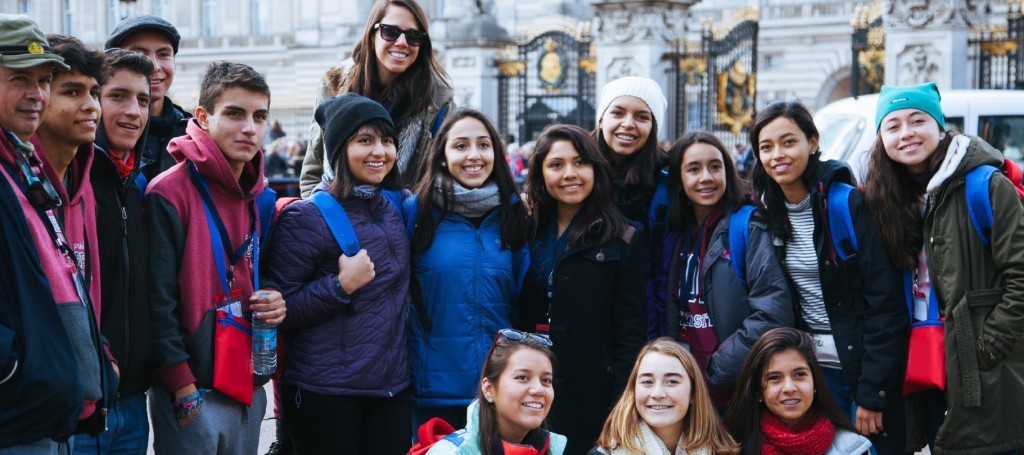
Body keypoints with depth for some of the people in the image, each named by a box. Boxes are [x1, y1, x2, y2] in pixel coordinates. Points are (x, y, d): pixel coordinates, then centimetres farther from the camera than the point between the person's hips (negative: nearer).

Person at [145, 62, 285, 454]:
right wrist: (184, 388, -17)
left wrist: (274, 304, 2)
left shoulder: (259, 199, 12)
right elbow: (158, 299, -14)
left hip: (248, 389, 7)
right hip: (191, 395, -7)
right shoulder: (170, 193, -10)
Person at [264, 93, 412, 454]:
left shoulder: (395, 212, 10)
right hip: (325, 393, -5)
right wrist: (341, 285, -19)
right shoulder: (306, 217, -8)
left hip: (392, 389, 5)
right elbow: (280, 312, -11)